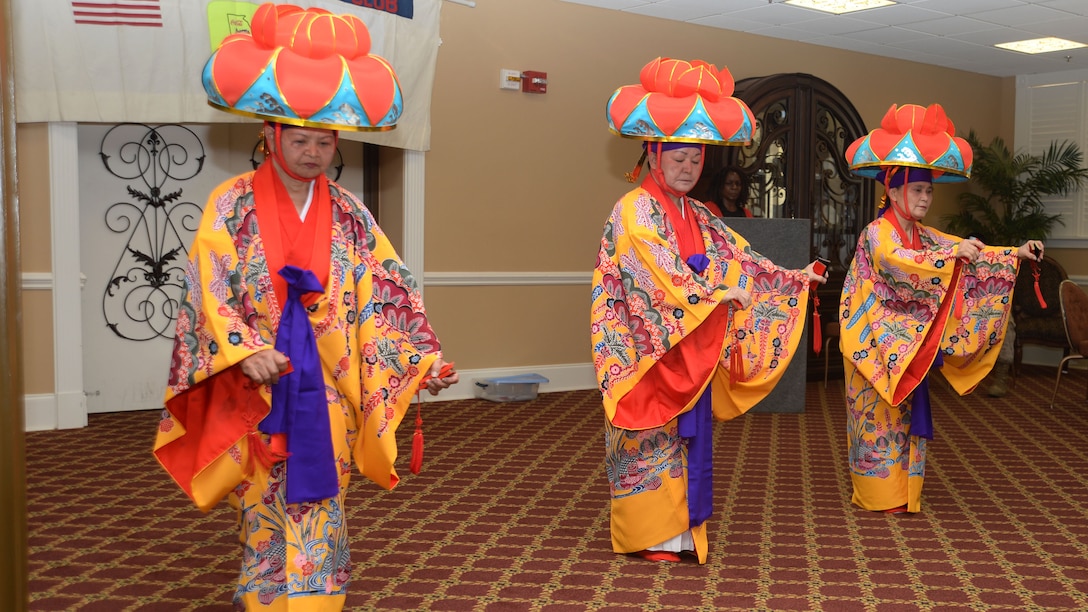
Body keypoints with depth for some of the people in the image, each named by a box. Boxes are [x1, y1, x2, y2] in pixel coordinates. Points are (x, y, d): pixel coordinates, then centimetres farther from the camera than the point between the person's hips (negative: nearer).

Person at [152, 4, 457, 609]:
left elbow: (386, 292, 0)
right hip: (258, 388, -2)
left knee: (321, 507, 8)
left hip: (328, 388, 2)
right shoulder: (233, 206, -3)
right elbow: (209, 290, -9)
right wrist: (244, 350, -24)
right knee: (269, 507, 4)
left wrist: (425, 358, -11)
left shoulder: (348, 214, 4)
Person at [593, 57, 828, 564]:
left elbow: (738, 255, 12)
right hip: (650, 347, -7)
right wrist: (717, 294, -16)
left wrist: (790, 278, 5)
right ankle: (651, 533, 7)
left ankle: (680, 525, 18)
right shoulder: (634, 210, -10)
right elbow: (663, 273, -18)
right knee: (654, 438, -2)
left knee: (688, 434, 9)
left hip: (692, 347, 7)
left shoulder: (698, 217, 15)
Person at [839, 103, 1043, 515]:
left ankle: (903, 490, 20)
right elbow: (901, 265, -33)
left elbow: (969, 255, 8)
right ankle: (879, 493, 8)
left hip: (909, 344, 8)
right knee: (880, 415, -1)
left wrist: (1016, 254, -3)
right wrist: (953, 253, -39)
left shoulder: (924, 235, 11)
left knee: (906, 414, 11)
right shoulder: (877, 234, -14)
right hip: (878, 342, -8)